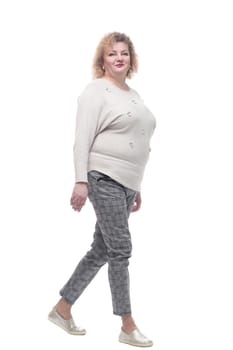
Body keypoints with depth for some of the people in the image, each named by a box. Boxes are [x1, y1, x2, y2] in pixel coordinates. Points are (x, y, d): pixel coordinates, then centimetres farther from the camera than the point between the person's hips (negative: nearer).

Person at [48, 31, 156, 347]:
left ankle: (62, 309, 22)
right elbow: (82, 140, -12)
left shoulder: (133, 94, 19)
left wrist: (137, 188, 22)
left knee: (101, 251, 10)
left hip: (126, 184, 8)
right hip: (104, 179, -8)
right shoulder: (96, 91, -5)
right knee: (121, 250, -5)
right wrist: (80, 182, -20)